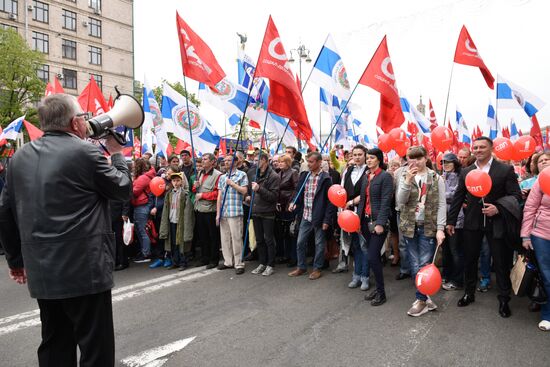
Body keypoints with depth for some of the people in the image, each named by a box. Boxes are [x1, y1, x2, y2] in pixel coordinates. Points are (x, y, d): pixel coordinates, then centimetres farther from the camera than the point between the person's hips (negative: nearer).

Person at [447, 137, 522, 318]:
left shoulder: (506, 170, -4)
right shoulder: (466, 172, 4)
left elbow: (516, 195, -6)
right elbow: (458, 198, 7)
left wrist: (498, 208, -21)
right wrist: (451, 221, 7)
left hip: (496, 222, -2)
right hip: (472, 223, 3)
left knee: (501, 262, 7)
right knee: (469, 260, 11)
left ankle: (504, 300, 24)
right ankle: (469, 293, 29)